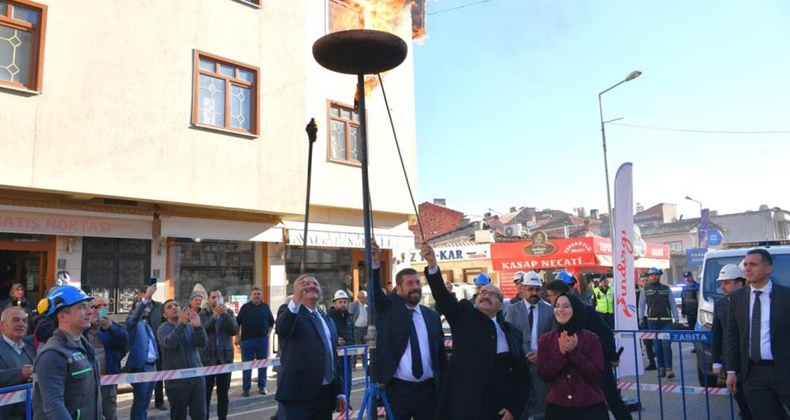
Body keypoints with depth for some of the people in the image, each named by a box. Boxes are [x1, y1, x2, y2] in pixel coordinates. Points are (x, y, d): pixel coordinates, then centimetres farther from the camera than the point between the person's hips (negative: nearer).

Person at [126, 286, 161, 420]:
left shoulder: (147, 322, 21)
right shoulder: (132, 321, -7)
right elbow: (137, 314, -23)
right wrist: (146, 297, -37)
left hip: (152, 365, 8)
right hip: (140, 366, -8)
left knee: (145, 402, 14)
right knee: (139, 403, -4)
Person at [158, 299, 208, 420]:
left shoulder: (190, 326, 7)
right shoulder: (164, 328, -2)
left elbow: (202, 343, -7)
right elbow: (170, 343, -23)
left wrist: (198, 326, -25)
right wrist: (182, 324, -34)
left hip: (197, 378, 3)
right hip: (176, 381, -3)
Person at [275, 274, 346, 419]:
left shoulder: (328, 321, 19)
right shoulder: (290, 313, -1)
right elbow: (281, 329, -25)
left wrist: (339, 391, 15)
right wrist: (296, 300, -41)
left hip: (326, 394, 6)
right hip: (297, 394, -6)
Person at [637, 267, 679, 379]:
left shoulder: (666, 288, 10)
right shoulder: (645, 290, 8)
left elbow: (672, 304, 10)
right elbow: (641, 305, 9)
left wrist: (676, 318, 3)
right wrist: (641, 318, 1)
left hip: (666, 321, -1)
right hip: (652, 320, 1)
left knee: (666, 344, -10)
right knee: (657, 346, 4)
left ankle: (668, 369, -13)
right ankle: (661, 368, 11)